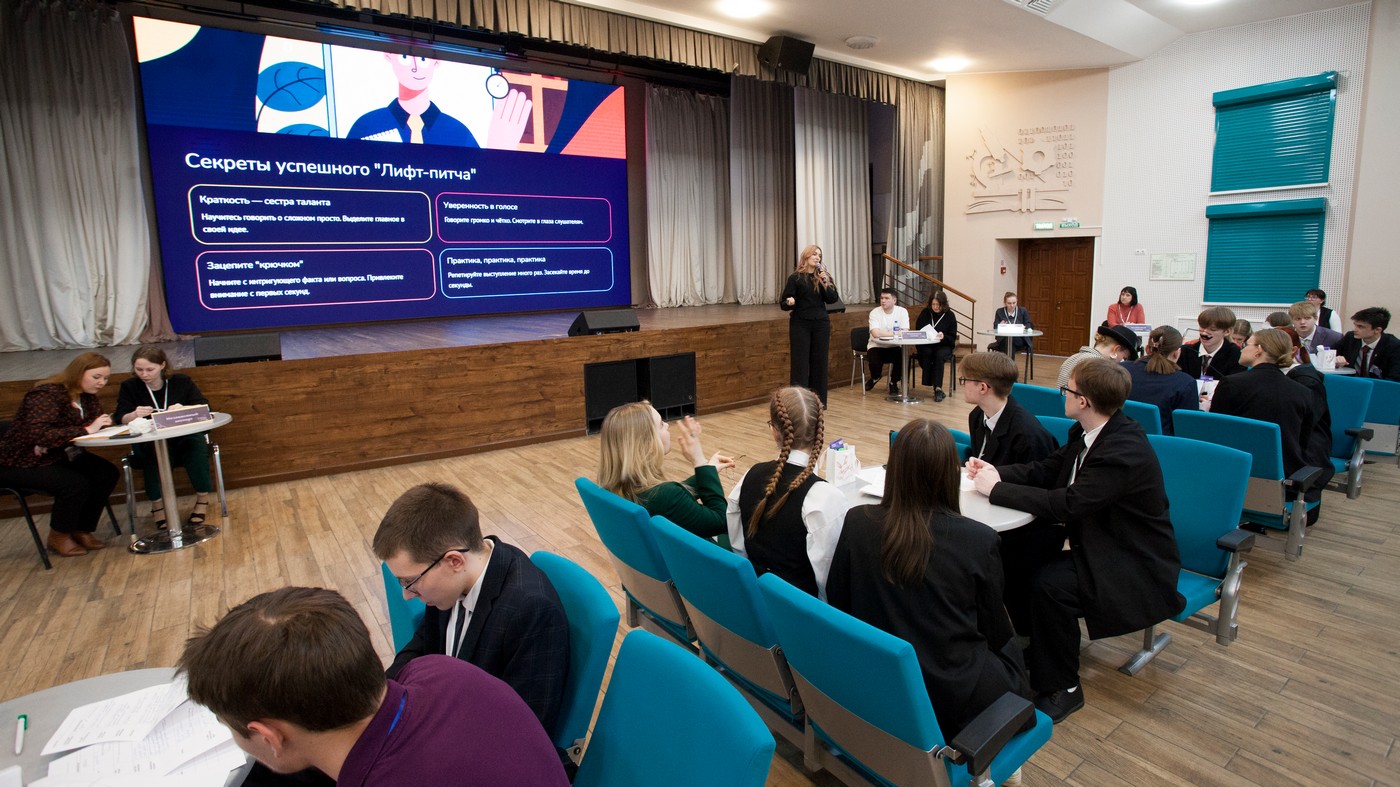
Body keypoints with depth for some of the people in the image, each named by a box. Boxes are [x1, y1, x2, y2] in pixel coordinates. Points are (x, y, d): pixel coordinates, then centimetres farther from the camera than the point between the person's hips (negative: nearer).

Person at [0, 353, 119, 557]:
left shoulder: (87, 396, 2)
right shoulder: (47, 394, -23)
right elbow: (38, 434, -36)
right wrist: (86, 429, -37)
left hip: (57, 456, 8)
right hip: (21, 462, -8)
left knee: (107, 473, -13)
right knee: (76, 484, -28)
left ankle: (82, 531, 3)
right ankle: (58, 537, -1)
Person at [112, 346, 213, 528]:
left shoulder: (182, 381, 4)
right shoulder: (129, 386, 5)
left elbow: (204, 407, -3)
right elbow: (119, 419, -3)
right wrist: (134, 415, -27)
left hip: (184, 438, 0)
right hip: (148, 444, 0)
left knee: (197, 444, -34)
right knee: (152, 452, -35)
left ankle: (202, 499, -18)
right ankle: (157, 505, -21)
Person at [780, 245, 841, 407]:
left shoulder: (824, 276, 7)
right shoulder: (795, 278, -3)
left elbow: (833, 299, -2)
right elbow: (783, 304, -4)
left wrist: (825, 283, -15)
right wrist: (789, 302, -26)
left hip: (821, 324, 3)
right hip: (800, 325, -3)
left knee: (819, 362, 6)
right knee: (800, 363, -3)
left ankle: (818, 401, 14)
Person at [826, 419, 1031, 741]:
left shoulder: (857, 522, -14)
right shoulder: (978, 539, -21)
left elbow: (836, 601, -1)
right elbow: (995, 632, -6)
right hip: (950, 700, -3)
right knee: (1009, 650, 29)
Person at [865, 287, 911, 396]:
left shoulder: (902, 311, -4)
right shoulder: (875, 312, -9)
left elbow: (905, 333, -14)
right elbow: (875, 333, -24)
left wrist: (884, 333, -25)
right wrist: (894, 333, -19)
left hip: (894, 347, 2)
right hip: (876, 347, -2)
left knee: (903, 357, -27)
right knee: (875, 363, -29)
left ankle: (893, 383, 4)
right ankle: (874, 378, 12)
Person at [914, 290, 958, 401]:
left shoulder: (950, 315, 0)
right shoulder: (925, 313, 4)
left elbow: (952, 338, -2)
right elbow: (917, 331, 7)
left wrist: (944, 337, -24)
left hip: (944, 346, -1)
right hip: (926, 345, 1)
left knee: (939, 355, -34)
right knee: (926, 353, -32)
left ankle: (937, 388, -36)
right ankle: (937, 388, -31)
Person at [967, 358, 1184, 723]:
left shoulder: (1125, 452, -30)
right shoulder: (1089, 432, -1)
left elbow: (1066, 503, -33)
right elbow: (1047, 470, 6)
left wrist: (996, 489, -25)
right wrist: (997, 472, -11)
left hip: (1135, 566, -9)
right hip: (1099, 542, 9)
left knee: (1049, 584, -29)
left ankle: (1061, 688, -7)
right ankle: (1037, 642, 15)